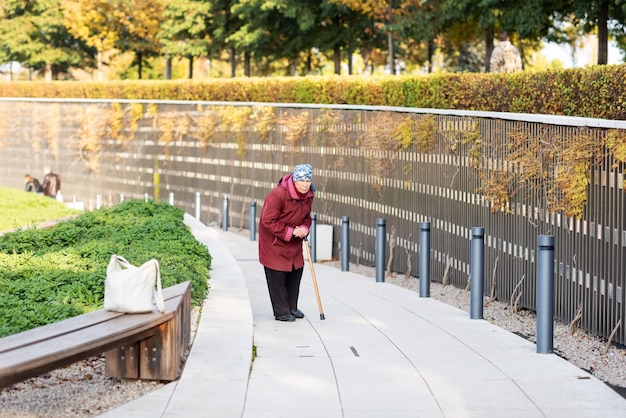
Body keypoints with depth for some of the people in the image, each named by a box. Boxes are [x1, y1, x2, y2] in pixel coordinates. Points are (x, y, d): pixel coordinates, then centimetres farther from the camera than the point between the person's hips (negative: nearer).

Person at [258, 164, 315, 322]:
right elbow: (268, 221, -26)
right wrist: (290, 232, -26)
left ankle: (292, 307, 25)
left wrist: (304, 228, -14)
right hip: (274, 239, -7)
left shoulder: (308, 195, -5)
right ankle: (281, 311, 3)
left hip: (294, 240, 7)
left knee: (296, 271, 11)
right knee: (277, 274, -6)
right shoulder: (278, 194, -29)